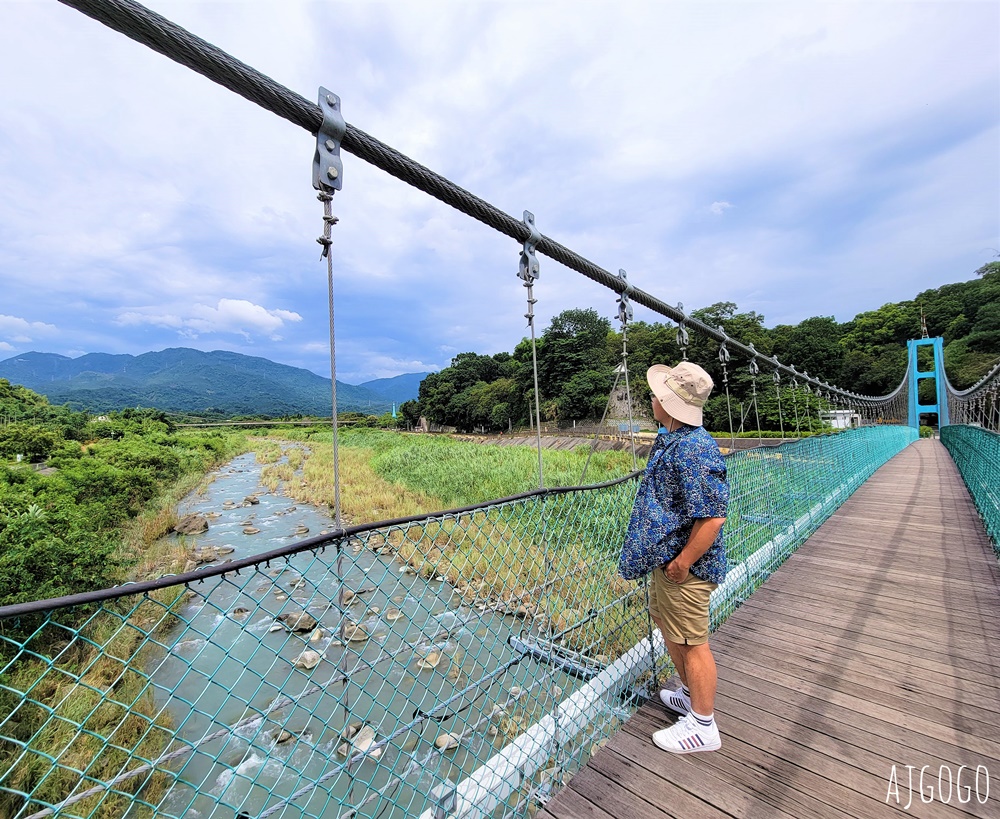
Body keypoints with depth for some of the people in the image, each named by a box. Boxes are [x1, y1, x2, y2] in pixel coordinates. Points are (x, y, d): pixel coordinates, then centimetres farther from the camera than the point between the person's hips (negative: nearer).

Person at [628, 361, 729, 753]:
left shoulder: (694, 449, -29)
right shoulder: (669, 439, 4)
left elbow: (713, 517, -31)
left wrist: (682, 563, -22)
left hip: (685, 566, -10)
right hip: (666, 556, 10)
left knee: (691, 642, 9)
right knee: (668, 624, 26)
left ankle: (703, 726, 32)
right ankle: (690, 695, 49)